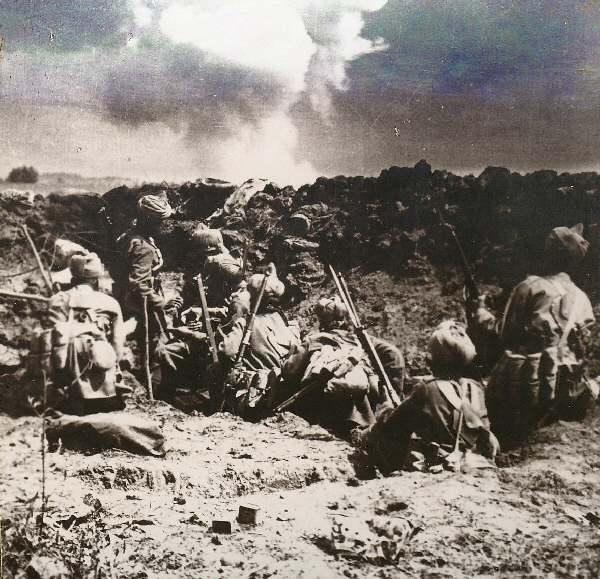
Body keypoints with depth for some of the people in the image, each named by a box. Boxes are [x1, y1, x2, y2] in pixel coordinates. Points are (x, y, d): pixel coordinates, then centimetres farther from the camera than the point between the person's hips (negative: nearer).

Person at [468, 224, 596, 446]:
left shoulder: (531, 286, -4)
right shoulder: (582, 300, 9)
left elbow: (503, 332, -1)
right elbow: (579, 349, 14)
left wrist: (479, 310, 13)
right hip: (561, 389, 2)